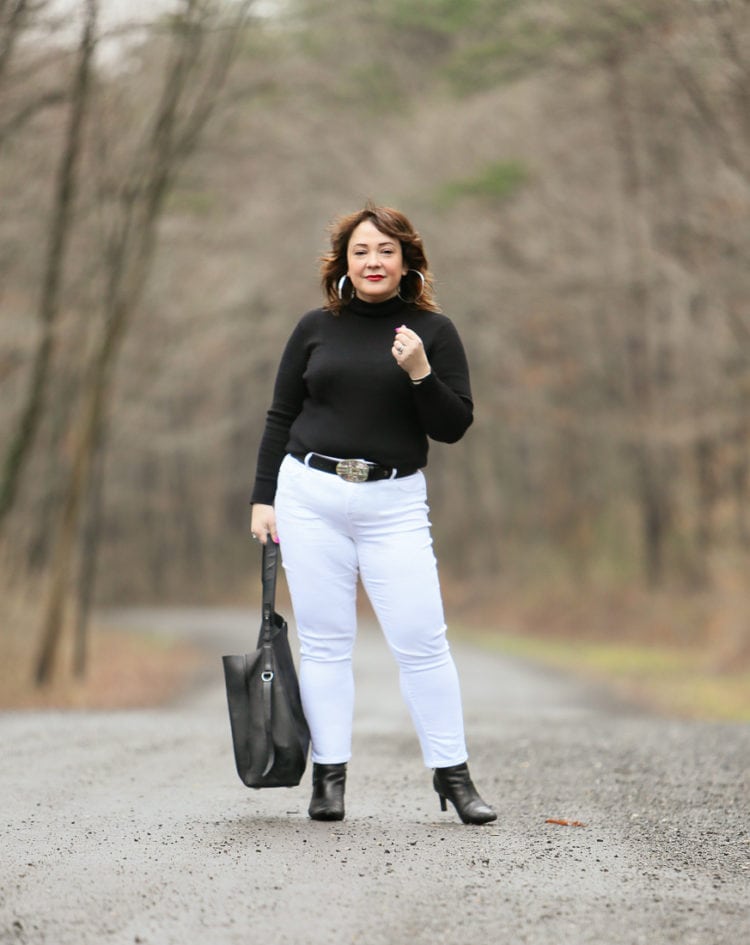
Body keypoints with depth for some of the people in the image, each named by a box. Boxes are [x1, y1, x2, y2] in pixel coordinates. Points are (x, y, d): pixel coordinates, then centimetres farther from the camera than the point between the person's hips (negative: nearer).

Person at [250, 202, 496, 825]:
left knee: (421, 639, -6)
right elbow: (280, 418, 11)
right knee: (324, 639, 2)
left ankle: (452, 773, 4)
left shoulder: (433, 331, 4)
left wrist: (420, 372, -15)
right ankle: (329, 775, 8)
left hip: (394, 502, -1)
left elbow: (454, 428, 0)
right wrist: (262, 500, 6)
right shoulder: (316, 329, 7)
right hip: (309, 495, 1)